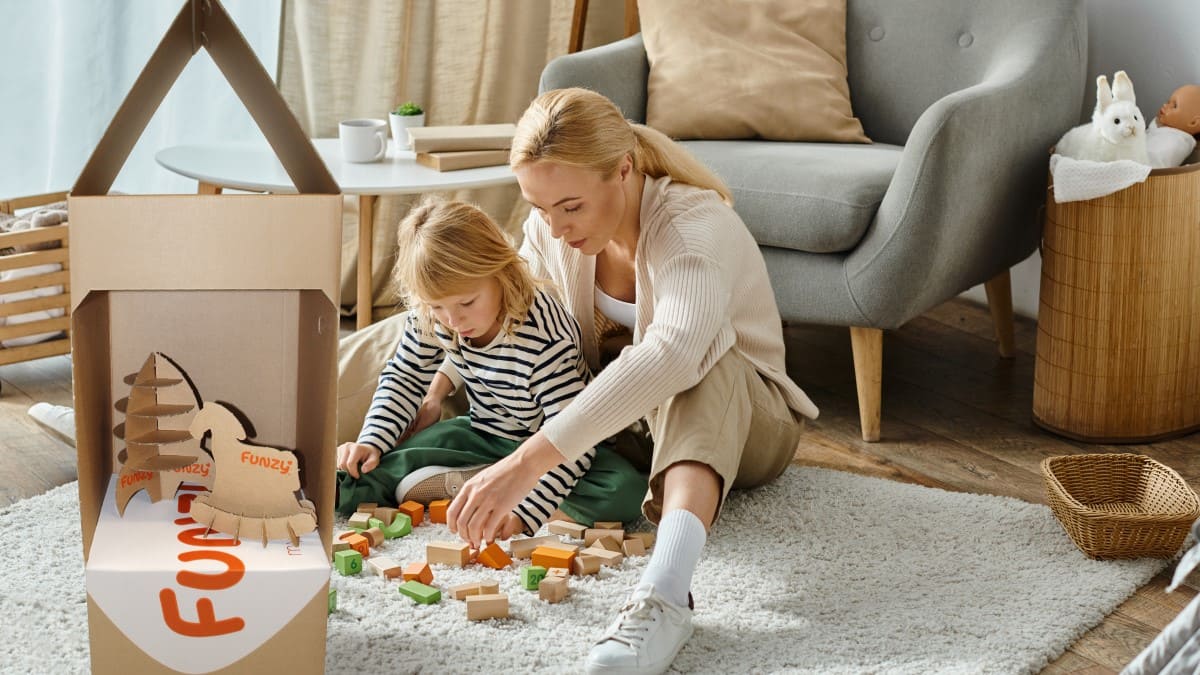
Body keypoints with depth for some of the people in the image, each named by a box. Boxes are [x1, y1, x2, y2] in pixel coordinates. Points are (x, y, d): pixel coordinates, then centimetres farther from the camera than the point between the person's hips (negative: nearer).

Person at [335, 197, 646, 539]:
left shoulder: (546, 337, -34)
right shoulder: (430, 318, -15)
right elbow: (404, 379, 4)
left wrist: (522, 513, -49)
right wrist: (371, 442, -13)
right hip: (483, 435, 4)